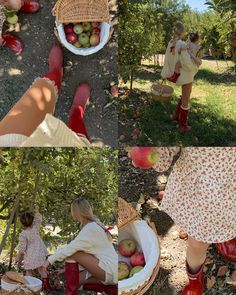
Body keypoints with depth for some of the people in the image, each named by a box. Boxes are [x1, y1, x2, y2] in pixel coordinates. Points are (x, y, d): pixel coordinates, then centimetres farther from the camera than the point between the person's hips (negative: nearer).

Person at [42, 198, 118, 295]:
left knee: (71, 254, -13)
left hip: (109, 271, -8)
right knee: (73, 280, 2)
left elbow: (71, 248, -20)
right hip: (107, 269, 8)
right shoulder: (94, 225, 11)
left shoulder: (90, 228, -17)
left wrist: (50, 260, -12)